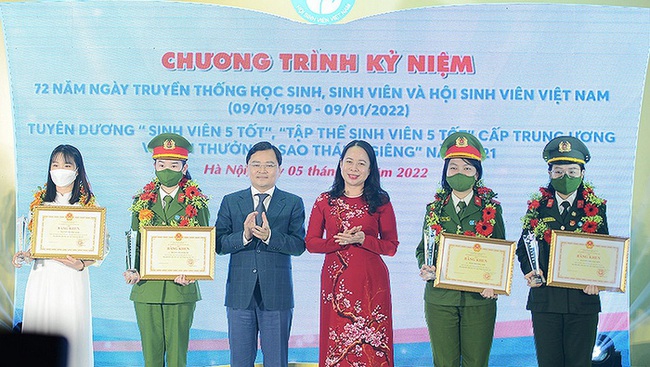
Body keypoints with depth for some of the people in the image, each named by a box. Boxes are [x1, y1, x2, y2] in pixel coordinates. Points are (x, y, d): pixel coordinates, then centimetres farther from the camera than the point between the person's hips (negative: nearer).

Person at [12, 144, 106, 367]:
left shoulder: (89, 205, 0)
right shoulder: (40, 202, 12)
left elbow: (101, 248, -1)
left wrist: (81, 265, -16)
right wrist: (24, 256, -1)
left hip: (72, 279, -3)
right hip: (41, 278, 4)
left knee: (70, 336, -5)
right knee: (38, 334, 2)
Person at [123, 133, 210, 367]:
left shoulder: (197, 203, 4)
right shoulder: (142, 202, 11)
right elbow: (135, 243, 11)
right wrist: (133, 271, -7)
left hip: (181, 288, -2)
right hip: (146, 288, 2)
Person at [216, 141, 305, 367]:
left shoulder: (293, 203, 5)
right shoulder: (231, 202, 9)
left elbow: (298, 245, -6)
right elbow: (219, 245, 0)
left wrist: (269, 236, -21)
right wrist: (244, 235, -18)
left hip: (277, 293, -1)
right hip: (240, 293, 1)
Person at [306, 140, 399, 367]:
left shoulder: (381, 202, 3)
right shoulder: (325, 201, 7)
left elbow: (391, 246, 3)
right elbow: (311, 242, 6)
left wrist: (362, 239, -13)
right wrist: (339, 241, -10)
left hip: (370, 282, -1)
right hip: (336, 282, 1)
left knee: (369, 346, -1)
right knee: (336, 345, 3)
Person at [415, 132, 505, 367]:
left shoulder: (491, 209, 4)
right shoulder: (434, 208, 9)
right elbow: (422, 248, 14)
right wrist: (425, 268, -7)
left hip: (479, 297, -1)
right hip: (440, 297, 1)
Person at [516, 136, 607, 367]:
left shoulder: (595, 208, 5)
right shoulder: (537, 207, 6)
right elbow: (523, 247, 10)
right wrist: (529, 271, -8)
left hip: (583, 298, 0)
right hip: (545, 298, 0)